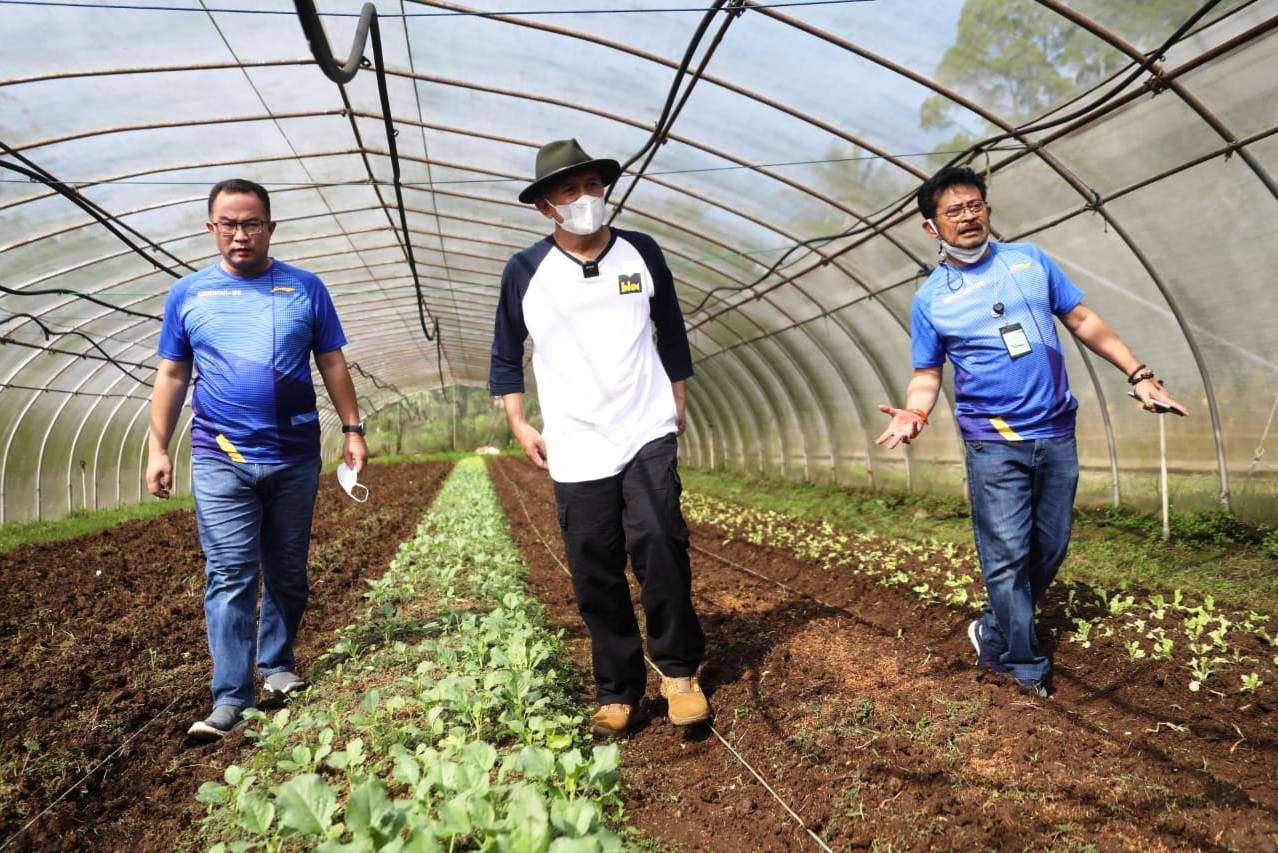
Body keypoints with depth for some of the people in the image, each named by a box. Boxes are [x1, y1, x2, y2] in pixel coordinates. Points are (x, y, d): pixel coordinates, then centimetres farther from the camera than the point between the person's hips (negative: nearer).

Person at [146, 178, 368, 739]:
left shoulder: (305, 288, 5)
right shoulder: (187, 293, 7)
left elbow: (333, 365, 7)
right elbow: (171, 376, 9)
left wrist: (353, 429, 1)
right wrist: (157, 449, 3)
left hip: (295, 457, 1)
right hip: (221, 461, -1)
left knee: (288, 572, 11)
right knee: (229, 577, -5)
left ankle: (277, 664, 29)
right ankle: (230, 703, -2)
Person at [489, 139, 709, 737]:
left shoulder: (642, 253, 5)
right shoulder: (525, 272, 1)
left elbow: (671, 331, 17)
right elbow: (505, 356, 12)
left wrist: (678, 401, 18)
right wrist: (519, 425, 5)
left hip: (648, 434, 0)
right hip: (575, 449, 1)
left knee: (657, 542, -18)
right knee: (596, 579, 4)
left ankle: (678, 669, 3)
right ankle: (617, 693, 20)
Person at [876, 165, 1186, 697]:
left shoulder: (1030, 260, 6)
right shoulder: (930, 299, 0)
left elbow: (1083, 321, 10)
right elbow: (927, 373, 3)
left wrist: (1138, 375, 6)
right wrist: (914, 413, -18)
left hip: (1057, 434, 4)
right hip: (994, 445, -3)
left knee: (1051, 550, 10)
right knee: (1006, 558, -3)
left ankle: (993, 637, 29)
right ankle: (1026, 666, 14)